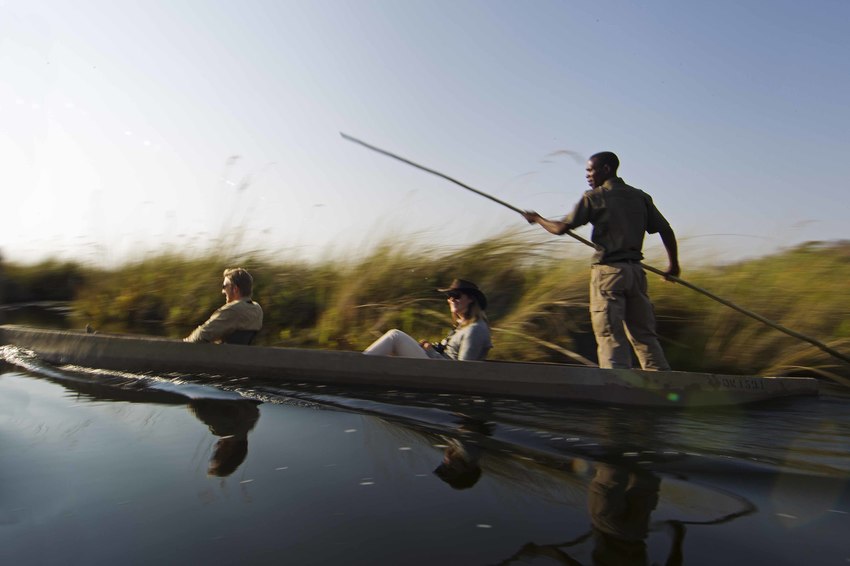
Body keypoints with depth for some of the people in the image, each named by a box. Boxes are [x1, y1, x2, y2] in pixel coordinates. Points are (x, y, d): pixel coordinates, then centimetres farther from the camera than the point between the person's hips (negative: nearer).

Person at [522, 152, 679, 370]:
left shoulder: (594, 197, -1)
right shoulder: (640, 197, 14)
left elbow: (561, 228, -3)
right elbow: (666, 230, 12)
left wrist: (537, 219, 15)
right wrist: (673, 264, 22)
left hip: (608, 270, -5)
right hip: (635, 270, 5)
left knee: (610, 336, -6)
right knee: (644, 334, 10)